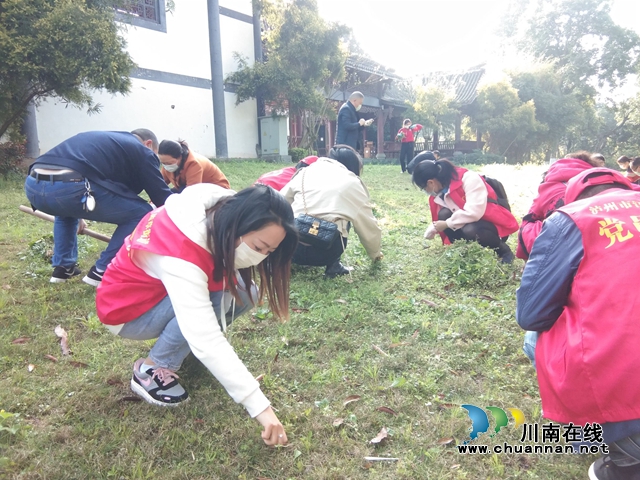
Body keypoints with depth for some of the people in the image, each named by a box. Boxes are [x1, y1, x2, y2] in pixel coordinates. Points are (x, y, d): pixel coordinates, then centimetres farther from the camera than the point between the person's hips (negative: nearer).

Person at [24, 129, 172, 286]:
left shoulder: (102, 138, 37)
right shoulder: (142, 151, 16)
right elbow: (161, 195, 15)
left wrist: (76, 214, 66)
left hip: (33, 185, 9)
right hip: (69, 187, -9)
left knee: (67, 209, 42)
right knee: (141, 214, 8)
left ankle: (63, 267, 36)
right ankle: (102, 272, 15)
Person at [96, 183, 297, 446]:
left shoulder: (222, 211, -18)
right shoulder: (180, 256, -40)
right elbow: (207, 343, -43)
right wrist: (260, 406, -42)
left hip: (163, 288, 7)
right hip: (127, 309, -7)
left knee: (244, 293, -13)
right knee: (218, 295, -32)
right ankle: (151, 369, -12)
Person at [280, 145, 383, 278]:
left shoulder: (305, 172, 18)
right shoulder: (352, 182, 12)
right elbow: (368, 226, 19)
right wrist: (375, 253, 38)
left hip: (291, 247, 3)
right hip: (326, 250, -3)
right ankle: (333, 264, 13)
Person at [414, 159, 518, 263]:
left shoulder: (468, 179, -25)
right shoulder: (442, 189, -2)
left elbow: (474, 212, -36)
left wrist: (447, 224, -26)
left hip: (496, 225, -6)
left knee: (470, 230, -37)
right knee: (444, 215, -17)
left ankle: (504, 251, -8)